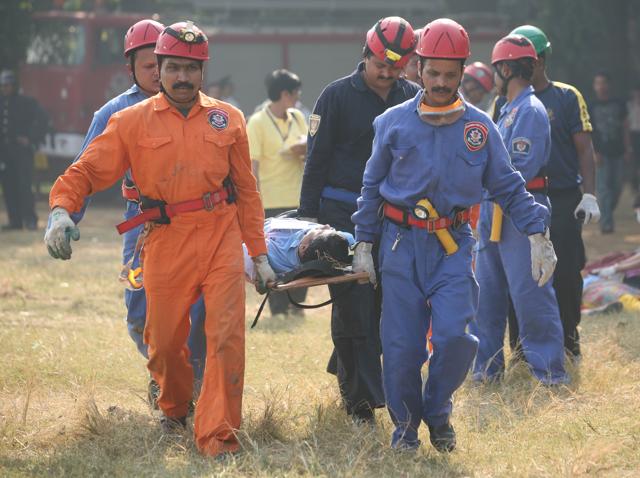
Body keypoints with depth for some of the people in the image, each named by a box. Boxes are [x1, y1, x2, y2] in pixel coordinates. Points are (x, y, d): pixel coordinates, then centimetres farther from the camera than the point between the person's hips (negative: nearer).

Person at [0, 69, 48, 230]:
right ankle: (15, 220, 6)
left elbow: (41, 119, -5)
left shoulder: (26, 102, 0)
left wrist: (31, 138, -11)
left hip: (22, 150, -5)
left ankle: (29, 219, -13)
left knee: (24, 185, -13)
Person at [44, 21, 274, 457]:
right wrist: (61, 209, -21)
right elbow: (87, 170, -1)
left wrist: (259, 253, 11)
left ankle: (218, 436, -5)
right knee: (164, 340, 7)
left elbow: (247, 189, 13)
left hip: (222, 239, 0)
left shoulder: (227, 119, 10)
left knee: (226, 335, -10)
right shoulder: (132, 122, 5)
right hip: (166, 242, 0)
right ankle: (174, 407, 38)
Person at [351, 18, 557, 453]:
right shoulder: (394, 124, 2)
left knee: (453, 336, -16)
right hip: (402, 244, 0)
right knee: (401, 345, -2)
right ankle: (406, 425, 17)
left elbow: (508, 187, 9)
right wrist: (364, 242, 8)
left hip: (454, 246, 0)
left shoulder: (480, 128, 4)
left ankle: (437, 411, 10)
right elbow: (372, 186, 10)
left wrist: (537, 233, 1)